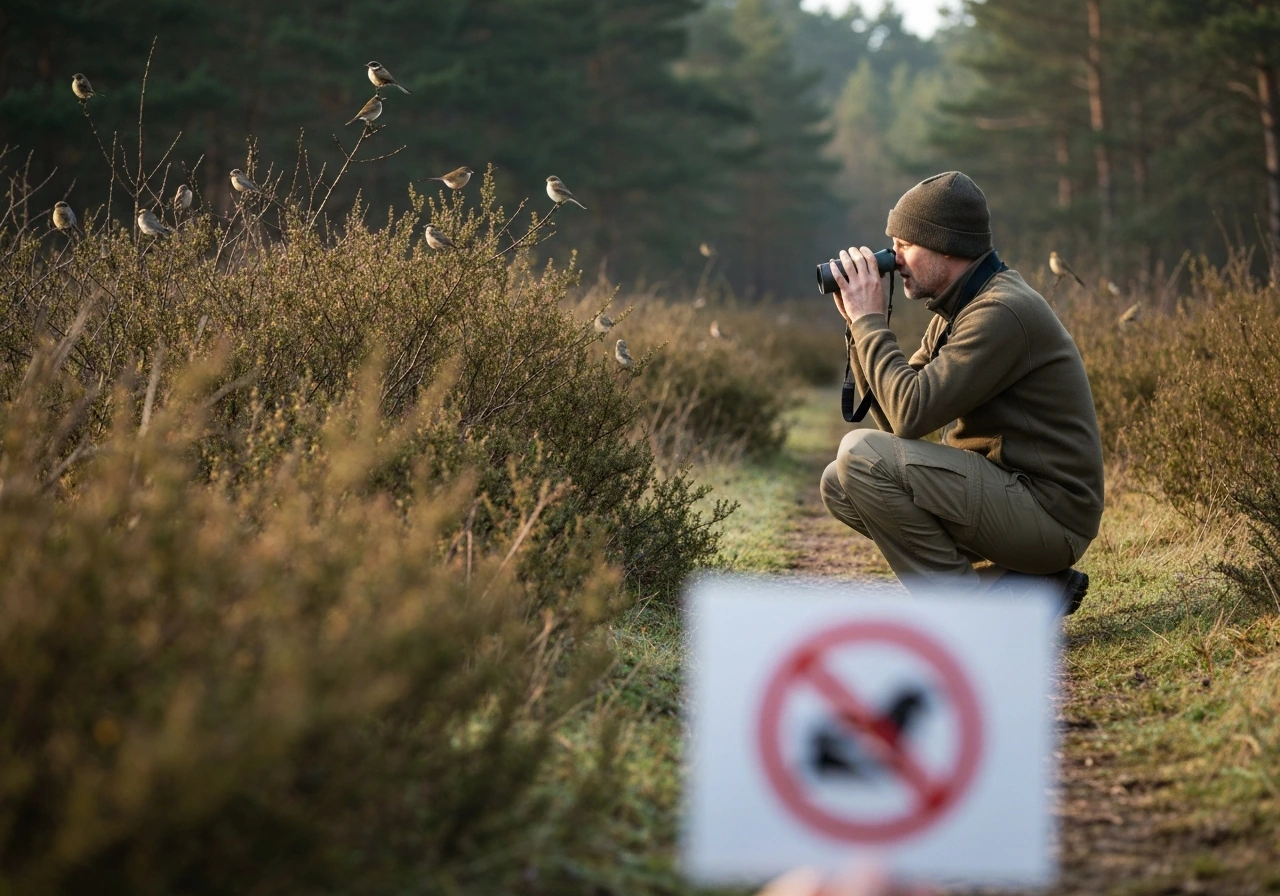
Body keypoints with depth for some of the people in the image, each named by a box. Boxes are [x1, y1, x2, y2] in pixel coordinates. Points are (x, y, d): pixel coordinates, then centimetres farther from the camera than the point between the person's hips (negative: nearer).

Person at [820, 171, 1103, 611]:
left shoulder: (1001, 312, -19)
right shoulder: (960, 307, 12)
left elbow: (911, 414, -24)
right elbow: (895, 418, 11)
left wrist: (869, 321, -14)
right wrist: (859, 323, 2)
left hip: (1048, 515, -10)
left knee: (861, 455, -19)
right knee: (839, 485, 9)